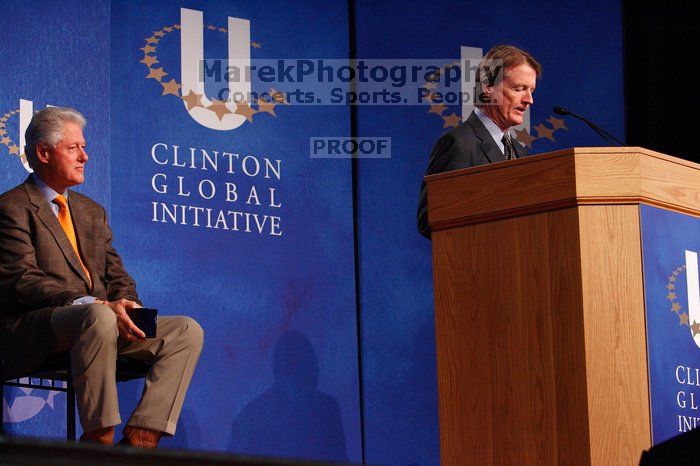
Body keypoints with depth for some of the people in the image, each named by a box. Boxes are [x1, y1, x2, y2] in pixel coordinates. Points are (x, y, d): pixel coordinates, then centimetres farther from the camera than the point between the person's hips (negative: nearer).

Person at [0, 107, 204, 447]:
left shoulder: (91, 212, 25)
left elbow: (116, 275, 20)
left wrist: (126, 306, -6)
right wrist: (98, 306, -24)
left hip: (104, 319, 8)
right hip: (32, 334, -8)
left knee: (187, 331, -11)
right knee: (98, 319, -39)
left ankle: (140, 440, -22)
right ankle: (99, 439, -31)